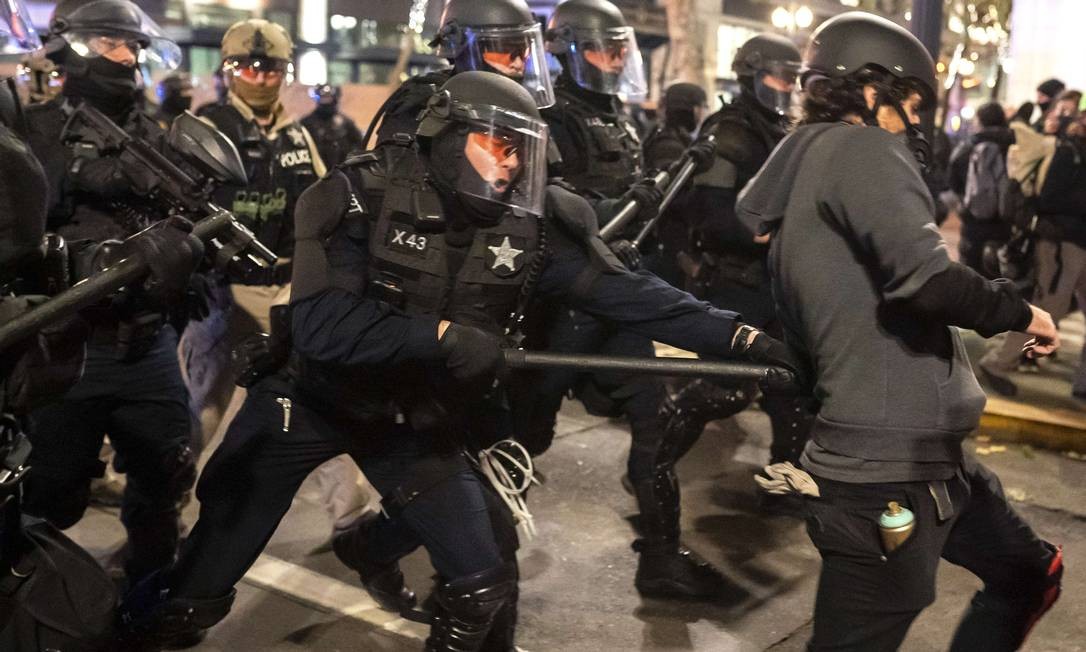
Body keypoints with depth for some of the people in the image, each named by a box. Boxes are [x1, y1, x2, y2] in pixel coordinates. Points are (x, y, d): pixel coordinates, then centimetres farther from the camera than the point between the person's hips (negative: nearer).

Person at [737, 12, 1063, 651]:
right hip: (889, 472, -10)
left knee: (1032, 573, 26)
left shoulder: (801, 172, 16)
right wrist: (1022, 311, -10)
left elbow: (804, 339, 20)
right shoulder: (860, 150, -12)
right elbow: (924, 276, -27)